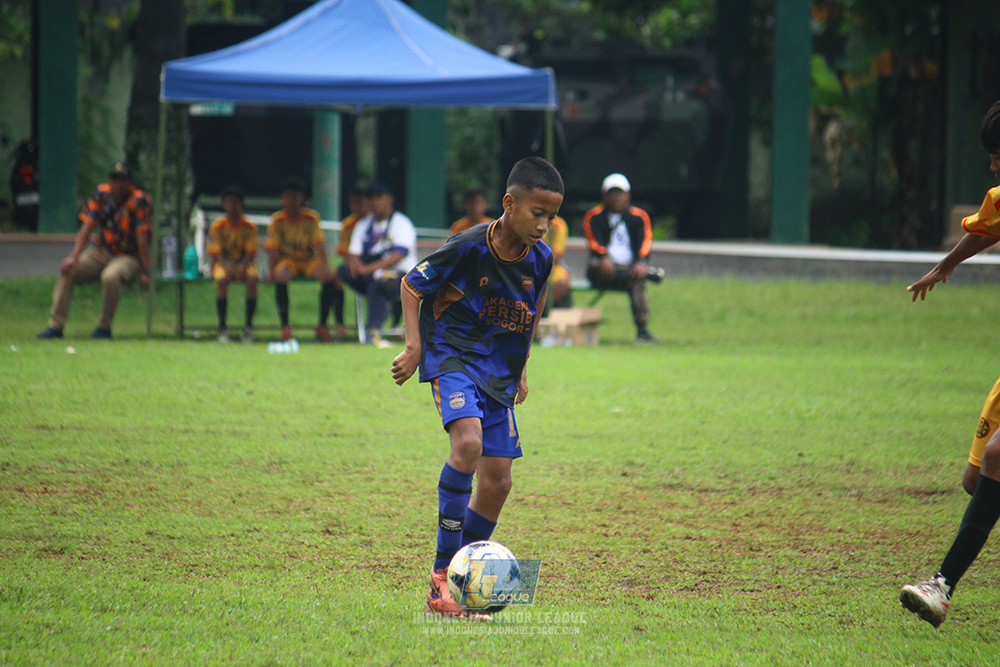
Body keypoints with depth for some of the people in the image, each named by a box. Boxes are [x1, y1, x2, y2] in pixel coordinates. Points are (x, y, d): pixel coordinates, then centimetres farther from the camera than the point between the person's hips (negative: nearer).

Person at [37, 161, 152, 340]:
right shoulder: (102, 194, 0)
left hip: (129, 257, -5)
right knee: (66, 270, -15)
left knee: (110, 276, -37)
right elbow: (87, 227, -2)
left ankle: (104, 327, -19)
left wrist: (145, 271, -20)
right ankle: (55, 326, -13)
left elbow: (142, 238, -18)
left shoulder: (140, 201, -14)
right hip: (101, 253, 5)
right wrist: (74, 257, -13)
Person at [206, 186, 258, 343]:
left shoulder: (249, 227, -2)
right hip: (223, 263, -1)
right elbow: (216, 253, -7)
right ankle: (222, 327, -26)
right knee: (222, 280, -34)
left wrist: (243, 267, -26)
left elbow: (250, 253, -6)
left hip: (244, 263, 1)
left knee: (252, 280, -32)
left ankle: (248, 326, -21)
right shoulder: (217, 226, -3)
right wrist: (226, 266, -27)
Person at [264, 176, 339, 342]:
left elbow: (319, 244, -10)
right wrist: (270, 271, -22)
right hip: (287, 260, -1)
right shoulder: (277, 220, -4)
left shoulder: (311, 218, -3)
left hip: (310, 260, 1)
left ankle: (322, 326, -18)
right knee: (281, 276, -36)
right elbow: (272, 249, -7)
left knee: (329, 276, -29)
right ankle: (285, 327, -30)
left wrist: (323, 265, -25)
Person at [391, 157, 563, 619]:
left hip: (497, 372, 6)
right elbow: (412, 285, -5)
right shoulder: (469, 248, -17)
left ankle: (456, 588, 17)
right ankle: (443, 570, -25)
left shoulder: (540, 259, 0)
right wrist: (414, 346, -11)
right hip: (453, 355, -6)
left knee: (496, 482, 2)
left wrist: (520, 370, 21)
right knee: (468, 441, -31)